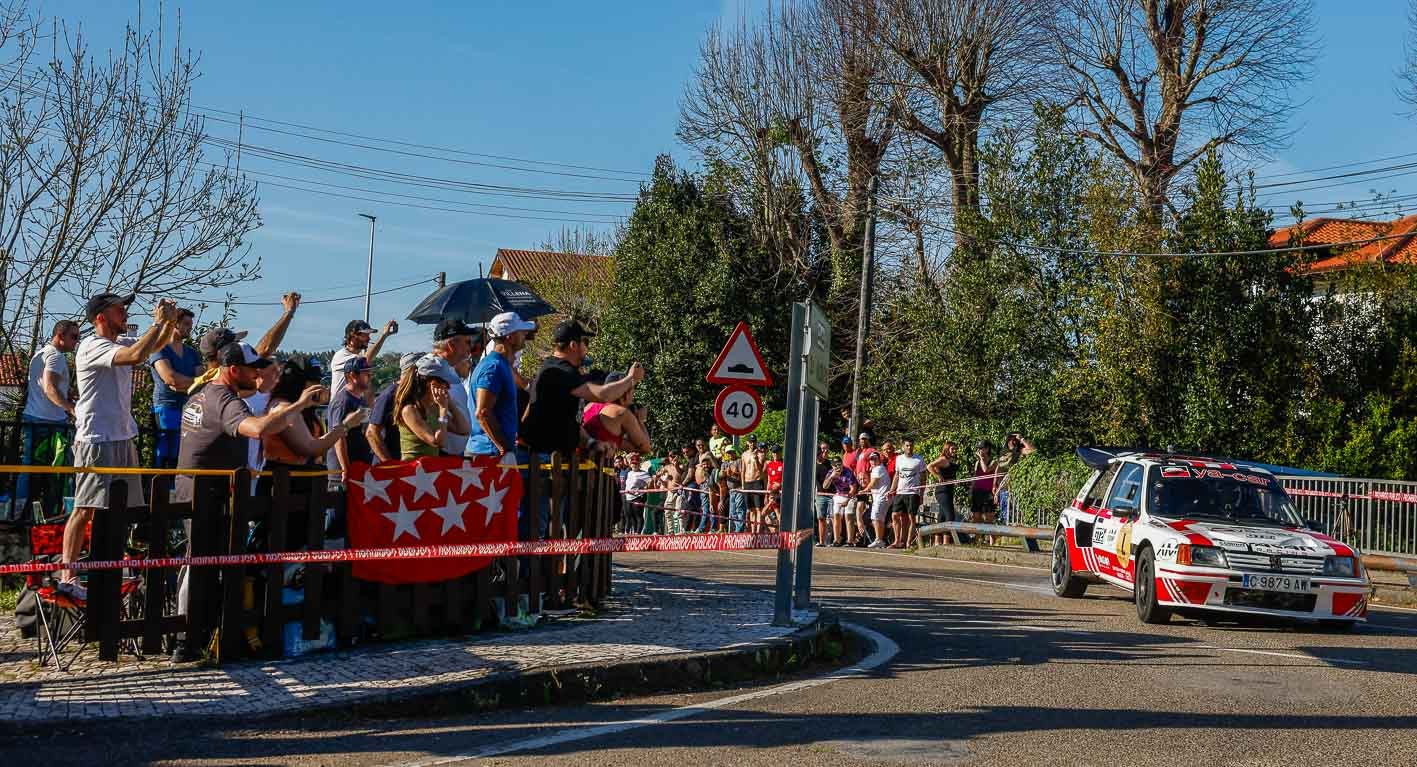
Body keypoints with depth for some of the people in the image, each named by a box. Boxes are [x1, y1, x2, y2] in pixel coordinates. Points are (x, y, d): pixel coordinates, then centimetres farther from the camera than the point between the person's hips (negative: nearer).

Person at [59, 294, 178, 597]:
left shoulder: (121, 342, 10)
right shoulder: (92, 346, -16)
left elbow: (157, 344, 26)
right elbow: (137, 356, -31)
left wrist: (169, 321, 5)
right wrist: (158, 322, -19)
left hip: (124, 438, 9)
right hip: (96, 440, -9)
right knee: (85, 509, -9)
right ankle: (68, 576, -7)